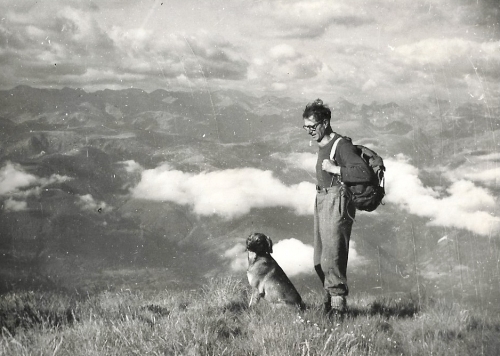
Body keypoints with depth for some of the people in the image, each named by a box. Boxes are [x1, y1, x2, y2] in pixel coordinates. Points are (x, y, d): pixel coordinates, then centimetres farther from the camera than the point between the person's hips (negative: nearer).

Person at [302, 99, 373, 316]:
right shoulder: (321, 145, 14)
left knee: (332, 257, -13)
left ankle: (338, 304, -9)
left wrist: (335, 169, -20)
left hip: (337, 202, -10)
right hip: (321, 200, 10)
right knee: (320, 260, 10)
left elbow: (365, 174, -22)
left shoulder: (341, 145, -13)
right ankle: (330, 299, 18)